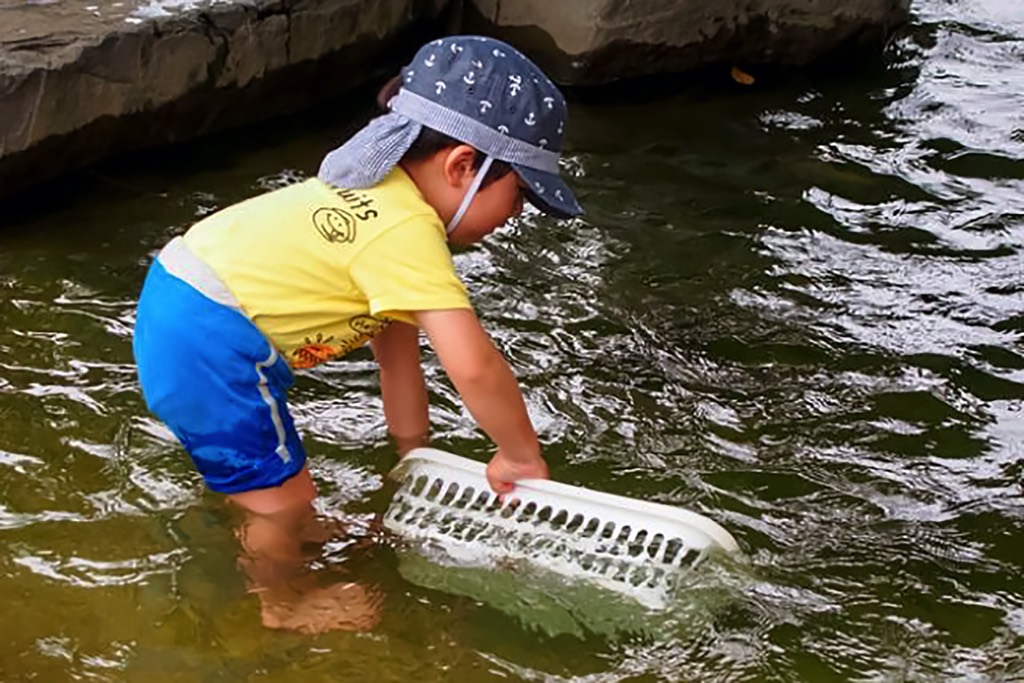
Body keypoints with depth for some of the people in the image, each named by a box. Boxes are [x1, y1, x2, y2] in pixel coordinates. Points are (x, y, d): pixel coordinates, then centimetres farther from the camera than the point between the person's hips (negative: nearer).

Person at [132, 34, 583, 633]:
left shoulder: (381, 199, 10)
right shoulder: (407, 230, -22)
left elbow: (396, 346, 16)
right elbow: (474, 367, -30)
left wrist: (415, 454, 22)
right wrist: (523, 455, -14)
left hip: (175, 300, 10)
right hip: (208, 347, -10)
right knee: (286, 498, 10)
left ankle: (268, 538, 59)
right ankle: (284, 606, 35)